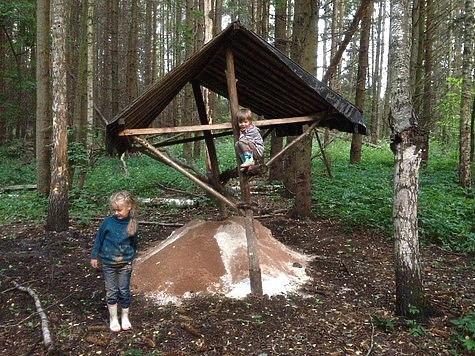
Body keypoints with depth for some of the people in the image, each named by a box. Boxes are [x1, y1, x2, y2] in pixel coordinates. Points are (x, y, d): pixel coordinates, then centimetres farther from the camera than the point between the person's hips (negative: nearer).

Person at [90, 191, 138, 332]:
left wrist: (131, 258, 16)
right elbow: (99, 239, 0)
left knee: (124, 291, 9)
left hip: (125, 264, 1)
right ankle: (113, 318, 25)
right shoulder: (108, 222, -13)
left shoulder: (132, 224, -8)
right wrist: (94, 256, 5)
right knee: (111, 292, 8)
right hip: (108, 263, -1)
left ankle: (125, 317, 27)